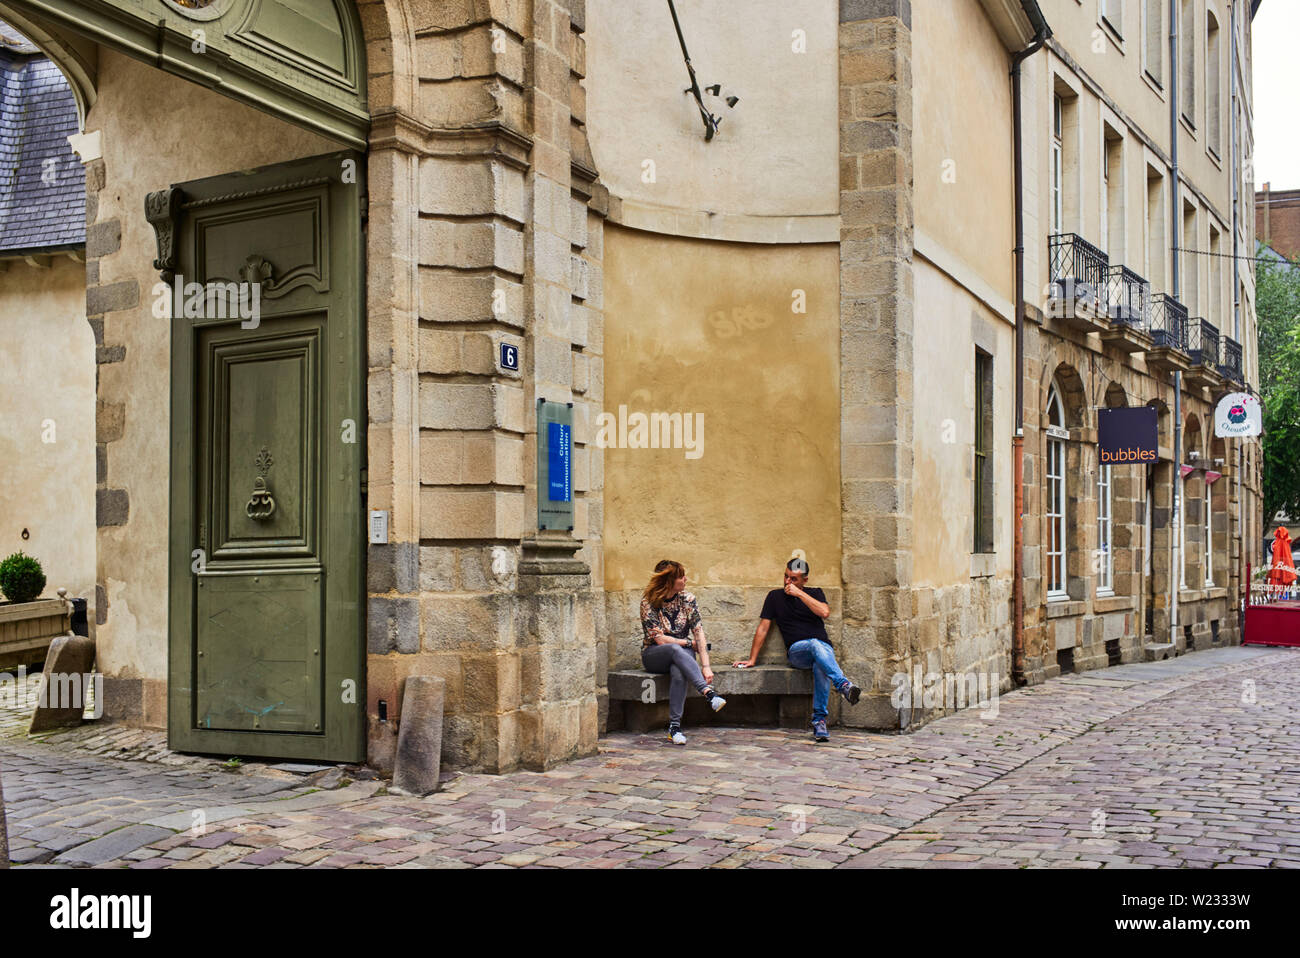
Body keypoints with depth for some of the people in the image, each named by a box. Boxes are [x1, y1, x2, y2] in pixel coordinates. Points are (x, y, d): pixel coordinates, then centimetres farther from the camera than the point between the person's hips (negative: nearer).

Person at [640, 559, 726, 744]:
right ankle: (709, 693, -49)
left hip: (682, 653, 2)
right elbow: (659, 639, -13)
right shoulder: (648, 602, -10)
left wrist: (706, 666, -19)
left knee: (678, 672, -36)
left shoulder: (687, 599, -2)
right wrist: (689, 643, -8)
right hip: (654, 655, -2)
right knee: (675, 650, -37)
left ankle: (674, 726, -35)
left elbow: (699, 633, -9)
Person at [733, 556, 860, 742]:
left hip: (824, 648, 1)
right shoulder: (775, 596, 15)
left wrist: (800, 594, -7)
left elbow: (824, 612, -7)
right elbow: (763, 629, 13)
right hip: (797, 650, -1)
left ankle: (819, 720, -36)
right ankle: (843, 685, -55)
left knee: (821, 667, -37)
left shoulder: (815, 593, 15)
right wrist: (752, 659, 8)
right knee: (816, 645, -38)